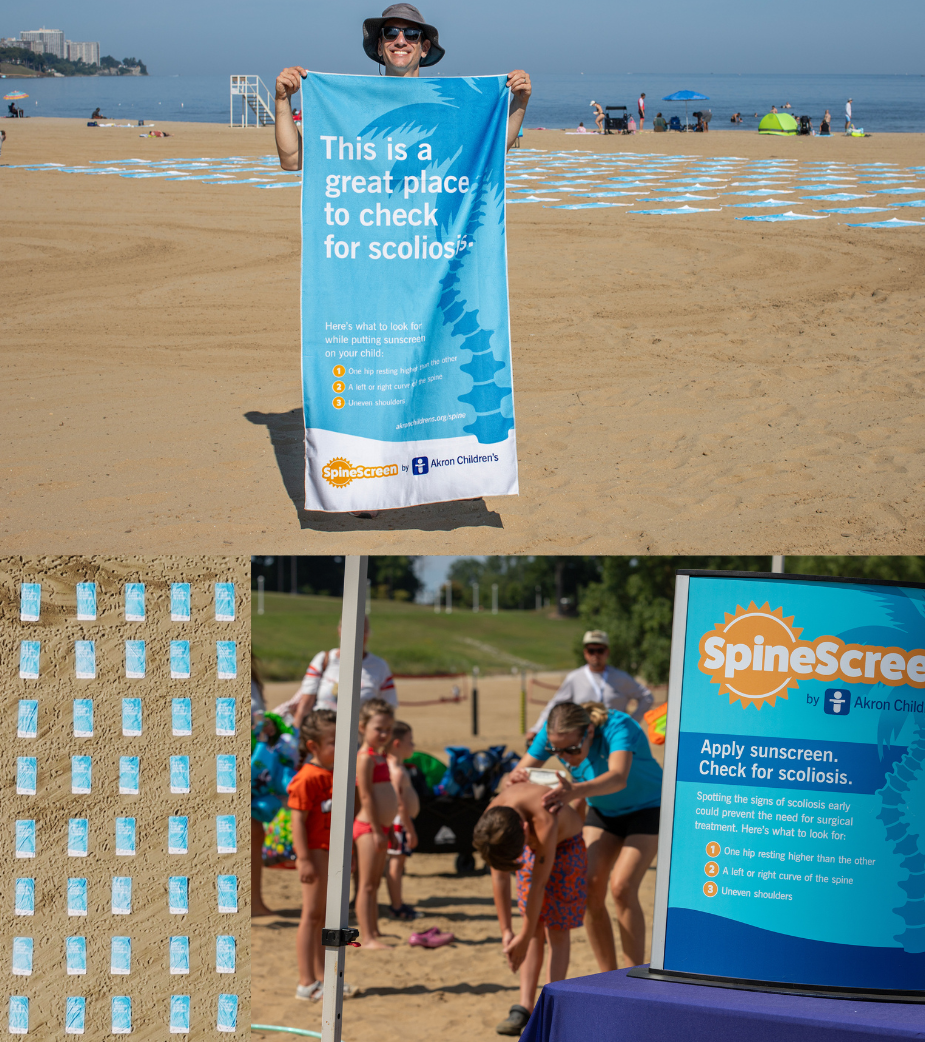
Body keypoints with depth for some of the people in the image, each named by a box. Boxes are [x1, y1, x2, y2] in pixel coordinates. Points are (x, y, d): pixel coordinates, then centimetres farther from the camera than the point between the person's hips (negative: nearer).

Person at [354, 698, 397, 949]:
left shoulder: (380, 756, 16)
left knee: (374, 884, 13)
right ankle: (366, 937, -5)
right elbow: (366, 796, -17)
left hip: (380, 827, 10)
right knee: (367, 885, -6)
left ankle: (374, 934, 19)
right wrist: (376, 830, -19)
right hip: (368, 826, -10)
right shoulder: (365, 758, -13)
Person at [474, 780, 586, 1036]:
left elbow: (538, 884, -34)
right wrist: (506, 931, -17)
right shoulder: (491, 820, -28)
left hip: (566, 845, -4)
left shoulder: (545, 821, -43)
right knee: (535, 928, -2)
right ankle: (524, 1008, -4)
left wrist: (523, 938, -26)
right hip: (533, 848, 4)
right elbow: (499, 878, -18)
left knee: (556, 927, -8)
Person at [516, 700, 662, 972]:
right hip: (604, 812, 6)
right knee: (590, 888, -9)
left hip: (646, 809, -6)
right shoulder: (553, 733, -20)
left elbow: (618, 778, -53)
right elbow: (522, 772, -17)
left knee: (622, 886, -21)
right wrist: (518, 777, -43)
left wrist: (575, 792, -71)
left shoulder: (618, 726, -36)